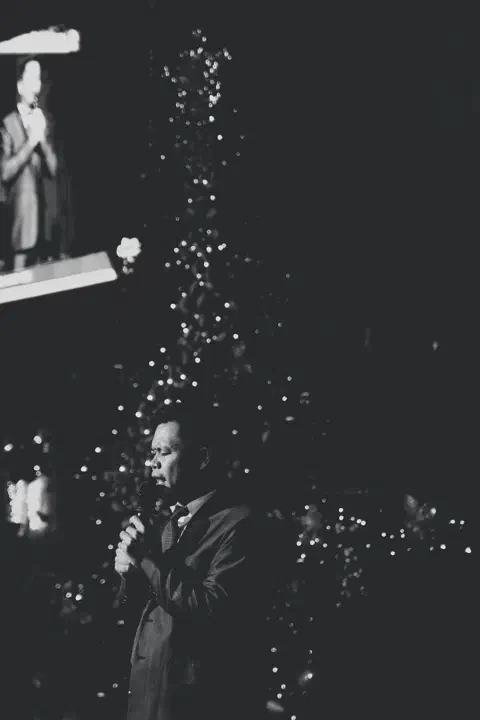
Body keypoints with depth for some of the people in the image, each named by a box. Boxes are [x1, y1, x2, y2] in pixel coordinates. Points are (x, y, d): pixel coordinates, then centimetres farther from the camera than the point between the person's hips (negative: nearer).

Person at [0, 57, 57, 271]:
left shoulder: (43, 122, 13)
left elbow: (52, 169, 8)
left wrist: (42, 139, -7)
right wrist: (30, 141, -17)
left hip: (43, 211, 6)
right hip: (20, 212, -6)